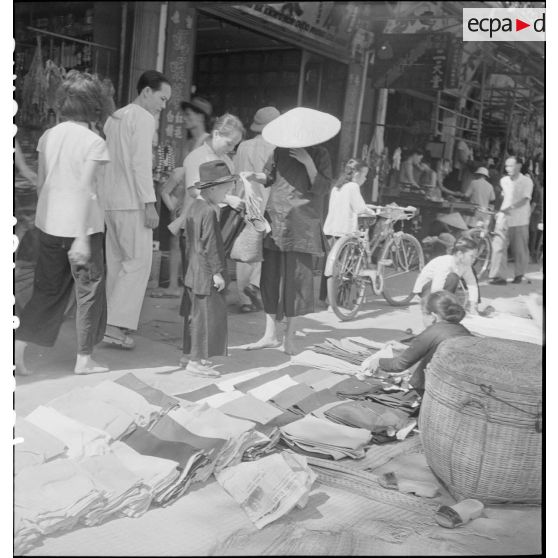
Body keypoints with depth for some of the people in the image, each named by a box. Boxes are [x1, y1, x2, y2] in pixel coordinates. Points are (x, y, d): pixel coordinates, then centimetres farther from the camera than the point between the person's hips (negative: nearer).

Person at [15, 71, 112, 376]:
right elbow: (84, 190, -17)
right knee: (89, 290, 10)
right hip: (80, 225, -5)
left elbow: (40, 183, 10)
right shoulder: (94, 142, -12)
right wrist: (82, 237, -18)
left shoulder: (48, 136, 5)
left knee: (48, 289, 17)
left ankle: (18, 345, 7)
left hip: (48, 222, 5)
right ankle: (84, 359, 18)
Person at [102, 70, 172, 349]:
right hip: (132, 202, -9)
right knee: (138, 261, -6)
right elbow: (141, 163, -17)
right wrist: (149, 203, -17)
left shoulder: (115, 117, 20)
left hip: (110, 200, 9)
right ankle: (115, 325, -10)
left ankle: (114, 321, 13)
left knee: (116, 261, 11)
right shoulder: (143, 118, -8)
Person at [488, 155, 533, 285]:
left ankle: (519, 275, 22)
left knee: (520, 250, 5)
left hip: (520, 221, -3)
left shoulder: (526, 181, -5)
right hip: (504, 219, 4)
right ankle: (498, 276, -10)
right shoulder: (504, 181, 10)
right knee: (498, 246, -10)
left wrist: (510, 208, -30)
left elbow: (524, 200, -17)